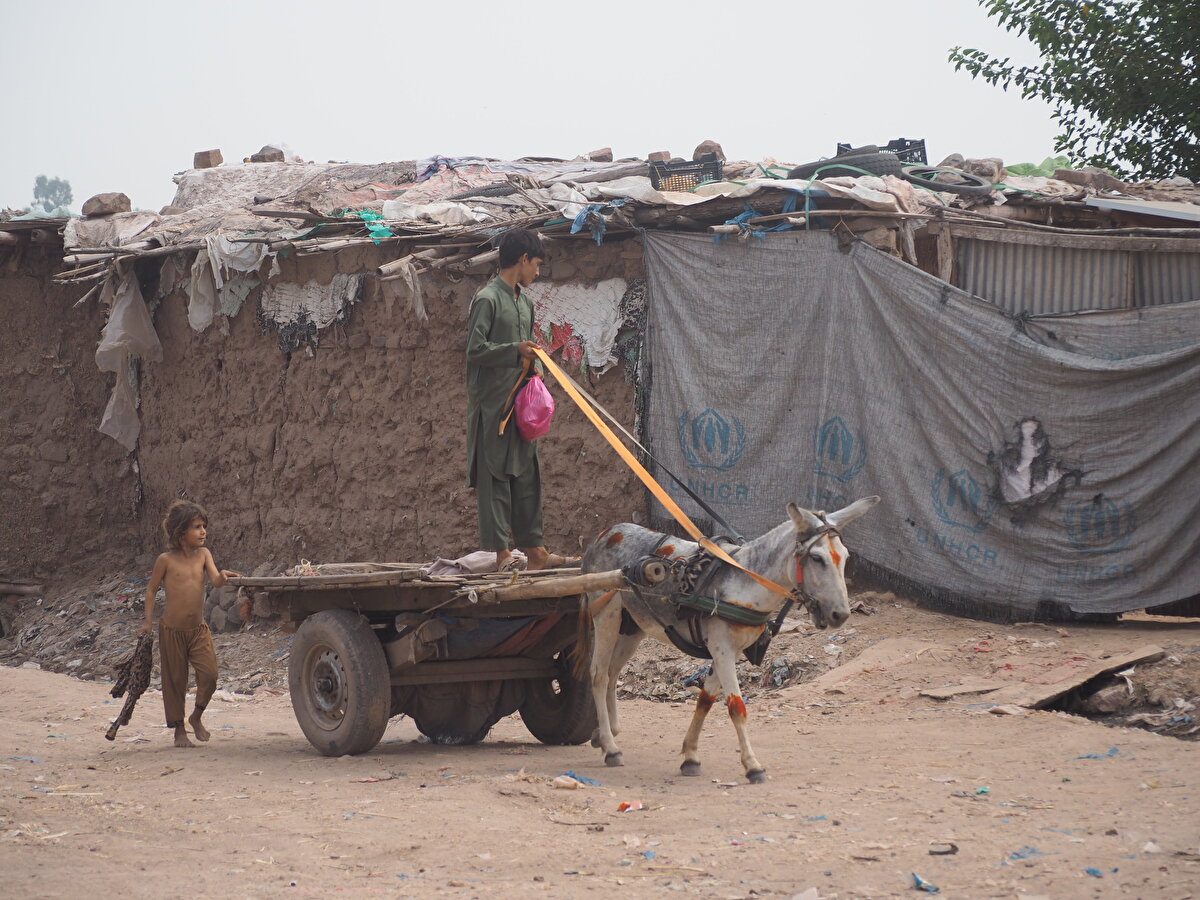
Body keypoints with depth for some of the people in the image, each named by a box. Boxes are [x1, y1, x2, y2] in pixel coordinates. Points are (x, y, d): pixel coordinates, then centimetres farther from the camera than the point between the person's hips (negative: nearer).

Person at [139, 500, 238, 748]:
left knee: (209, 673, -12)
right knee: (175, 680, 5)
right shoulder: (166, 560, -6)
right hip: (172, 629, -2)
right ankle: (179, 729, 20)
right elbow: (151, 589, 5)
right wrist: (148, 622, 0)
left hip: (198, 629, 2)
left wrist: (223, 577, -34)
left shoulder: (203, 555, 3)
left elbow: (215, 580, -10)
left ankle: (196, 717, 12)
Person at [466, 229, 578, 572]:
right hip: (493, 404, -9)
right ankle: (501, 553, -7)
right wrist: (516, 350, -17)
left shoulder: (524, 302, 17)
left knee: (526, 475, 9)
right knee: (495, 476, -7)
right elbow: (475, 350, -15)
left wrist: (535, 365, 6)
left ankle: (534, 550, 12)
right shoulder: (488, 299, -11)